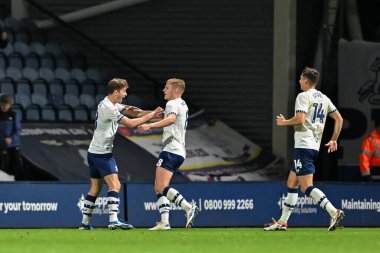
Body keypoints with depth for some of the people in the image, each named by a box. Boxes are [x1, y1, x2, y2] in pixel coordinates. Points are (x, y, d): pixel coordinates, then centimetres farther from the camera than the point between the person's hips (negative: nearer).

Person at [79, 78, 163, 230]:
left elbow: (130, 111, 11)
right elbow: (130, 123, -18)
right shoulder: (108, 108, -19)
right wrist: (149, 116, -9)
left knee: (95, 188, 13)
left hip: (94, 152, 10)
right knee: (114, 185, -15)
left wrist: (150, 113, -3)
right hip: (102, 153, -10)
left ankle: (85, 222, 14)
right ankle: (113, 220, -24)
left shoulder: (112, 104, 12)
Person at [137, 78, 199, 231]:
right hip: (179, 152, 10)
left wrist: (150, 126, -37)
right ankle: (164, 222, 0)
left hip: (171, 150, -10)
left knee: (161, 187, -19)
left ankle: (189, 208, -29)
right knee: (159, 188, 8)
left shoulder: (173, 104, -6)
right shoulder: (182, 104, 24)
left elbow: (171, 119, -28)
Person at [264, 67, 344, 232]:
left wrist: (284, 122, -3)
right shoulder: (324, 98, 16)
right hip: (315, 146, 9)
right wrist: (334, 140, 19)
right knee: (291, 184, 16)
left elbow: (300, 119, -21)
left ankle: (334, 212, -29)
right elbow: (339, 119, 13)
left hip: (303, 145, -9)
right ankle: (283, 222, 18)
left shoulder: (303, 96, -8)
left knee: (306, 187, -14)